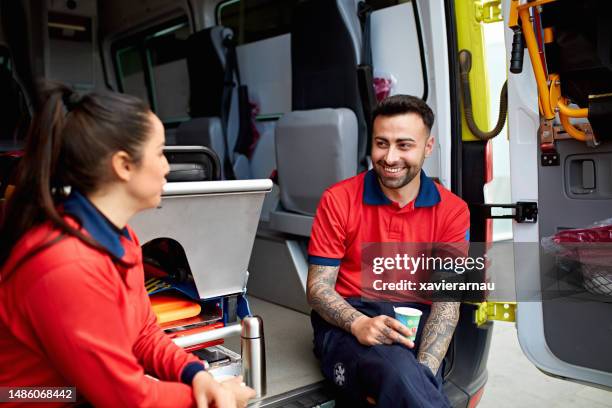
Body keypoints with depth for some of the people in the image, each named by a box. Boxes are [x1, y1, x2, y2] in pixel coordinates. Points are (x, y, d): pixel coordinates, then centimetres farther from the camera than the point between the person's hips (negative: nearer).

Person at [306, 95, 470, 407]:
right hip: (347, 322, -2)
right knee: (397, 370, -33)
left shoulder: (452, 211, 2)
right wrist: (358, 324, -23)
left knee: (408, 382, -30)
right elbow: (318, 288, -2)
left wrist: (422, 372, -21)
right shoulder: (338, 200, -1)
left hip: (415, 323, 2)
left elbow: (447, 301, -5)